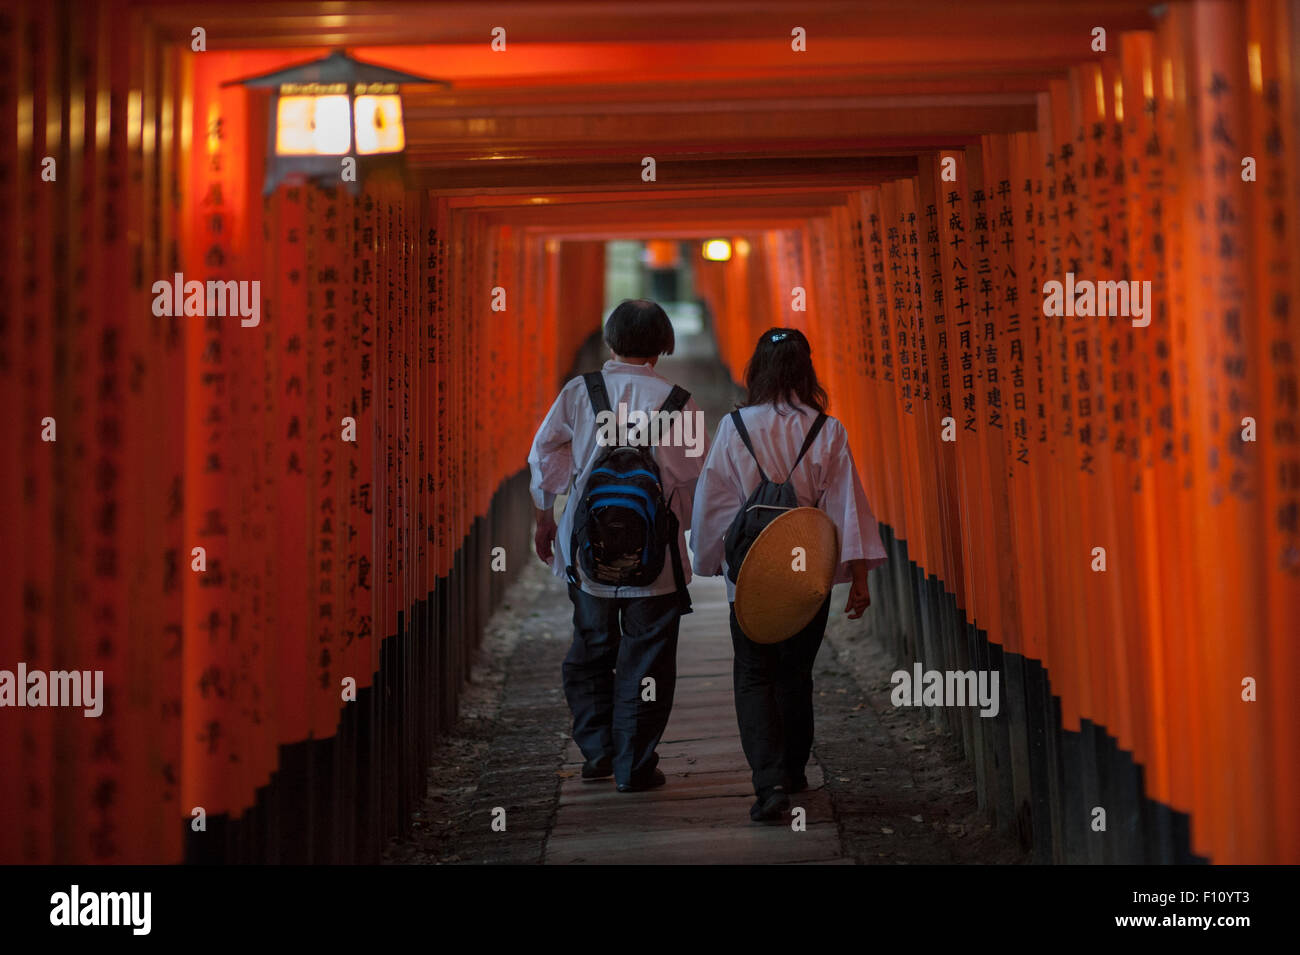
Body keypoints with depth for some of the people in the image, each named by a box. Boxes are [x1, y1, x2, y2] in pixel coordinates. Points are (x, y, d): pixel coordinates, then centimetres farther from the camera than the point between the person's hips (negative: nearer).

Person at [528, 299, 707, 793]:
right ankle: (634, 765, 9)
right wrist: (684, 532, 13)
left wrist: (544, 519, 14)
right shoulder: (678, 402, -7)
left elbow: (544, 455, 2)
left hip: (588, 546, 2)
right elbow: (692, 478, -4)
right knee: (645, 656, 7)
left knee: (591, 649, 18)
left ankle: (596, 752, 18)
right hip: (655, 552, -2)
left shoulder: (579, 391, -3)